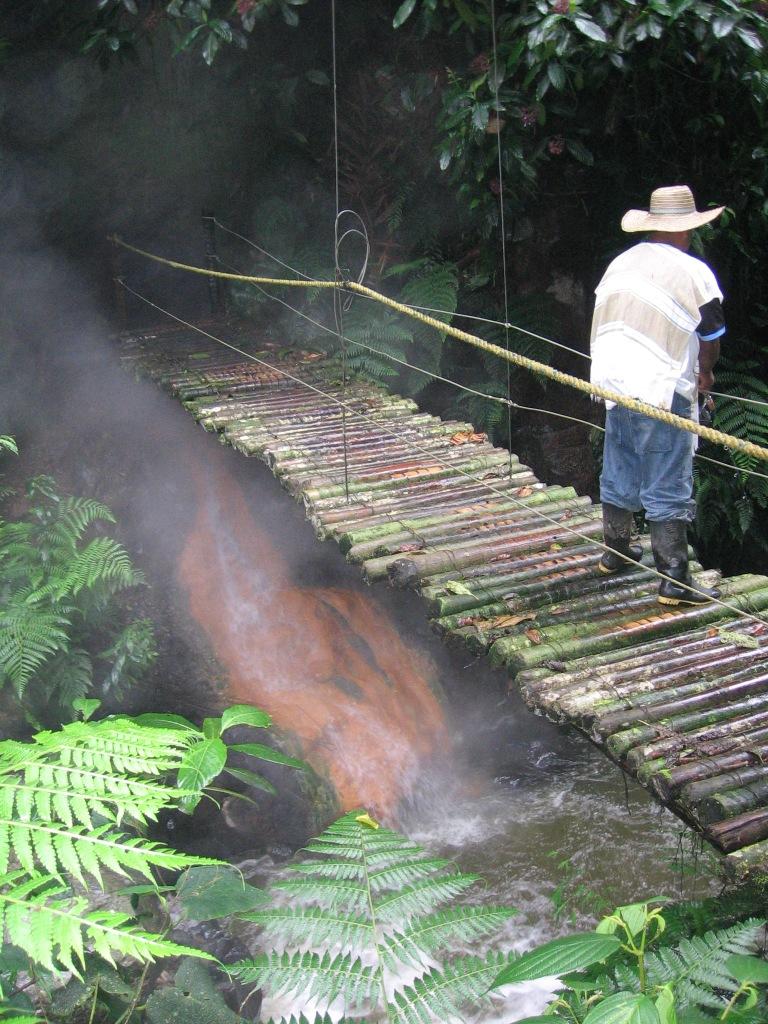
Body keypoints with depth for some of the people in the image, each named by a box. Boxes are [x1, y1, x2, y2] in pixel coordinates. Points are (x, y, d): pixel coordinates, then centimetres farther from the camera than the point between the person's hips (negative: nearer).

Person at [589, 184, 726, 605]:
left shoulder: (620, 263, 8)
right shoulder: (694, 272, -10)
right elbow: (712, 338, -3)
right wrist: (705, 372, 19)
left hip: (616, 383, 6)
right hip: (663, 393, -6)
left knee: (618, 472, 20)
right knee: (668, 488, -2)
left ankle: (615, 551, 35)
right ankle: (674, 581, 1)